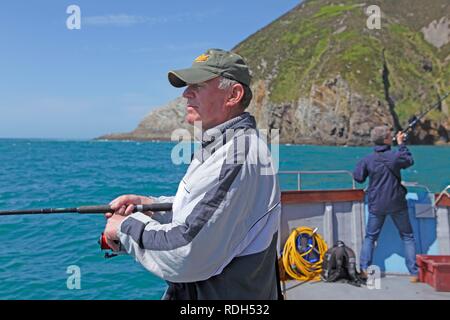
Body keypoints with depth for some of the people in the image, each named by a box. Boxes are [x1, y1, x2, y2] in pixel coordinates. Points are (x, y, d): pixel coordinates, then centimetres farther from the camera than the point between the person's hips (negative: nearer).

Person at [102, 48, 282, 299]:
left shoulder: (236, 158, -27)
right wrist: (148, 204, 2)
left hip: (225, 295, -9)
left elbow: (185, 255, -30)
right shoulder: (221, 145, 7)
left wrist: (127, 227, -15)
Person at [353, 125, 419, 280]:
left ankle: (364, 269, 9)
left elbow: (358, 177, -1)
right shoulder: (396, 155, -12)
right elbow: (410, 161, 9)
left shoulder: (367, 160, -9)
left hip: (376, 205, 1)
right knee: (407, 237, 13)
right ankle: (414, 272, 13)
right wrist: (401, 144, 17)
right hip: (397, 204, -1)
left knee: (370, 237, 15)